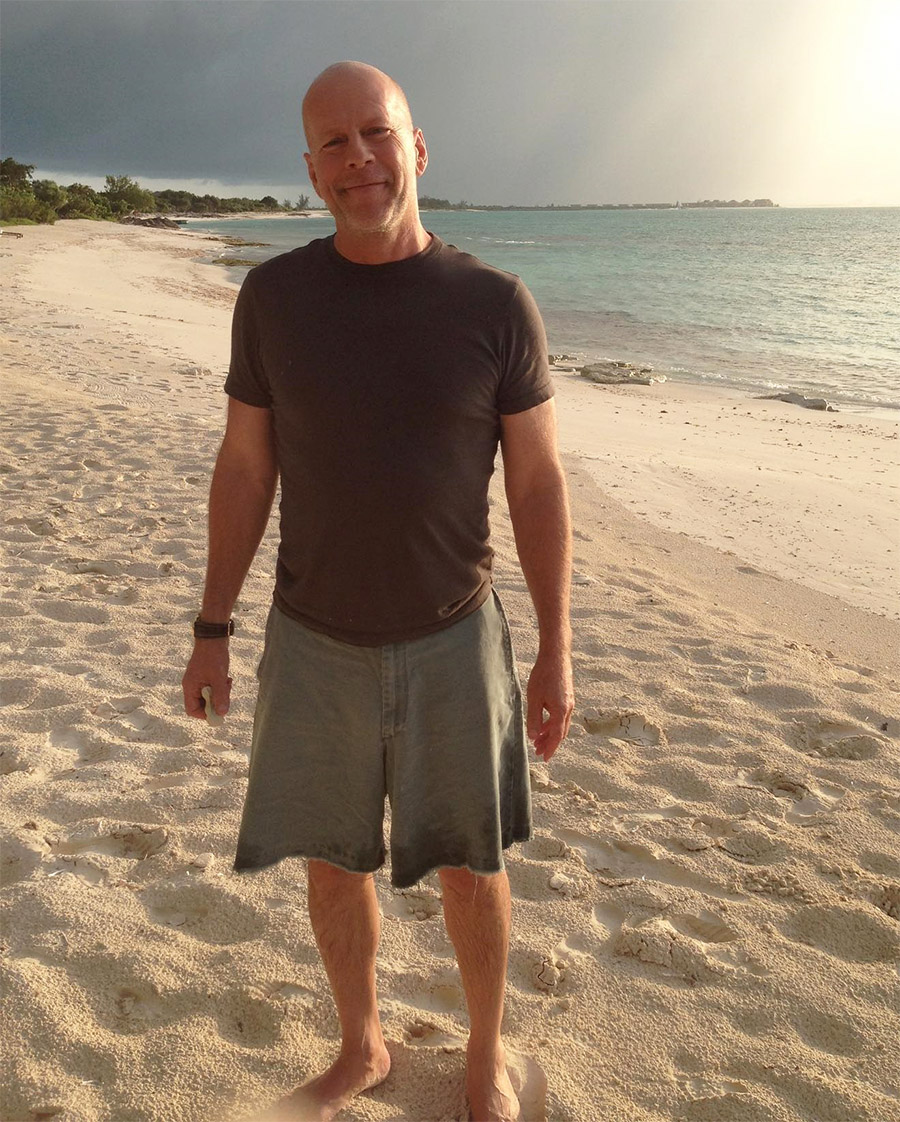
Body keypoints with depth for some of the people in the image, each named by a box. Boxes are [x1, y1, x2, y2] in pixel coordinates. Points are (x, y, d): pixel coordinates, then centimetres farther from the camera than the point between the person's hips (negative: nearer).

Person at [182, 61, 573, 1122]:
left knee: (470, 868, 11)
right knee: (332, 861, 15)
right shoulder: (274, 296, -4)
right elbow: (245, 466, 2)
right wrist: (212, 627, 3)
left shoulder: (494, 304, -9)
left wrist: (555, 652, -5)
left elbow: (538, 482, -5)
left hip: (453, 639, -1)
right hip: (314, 639, 2)